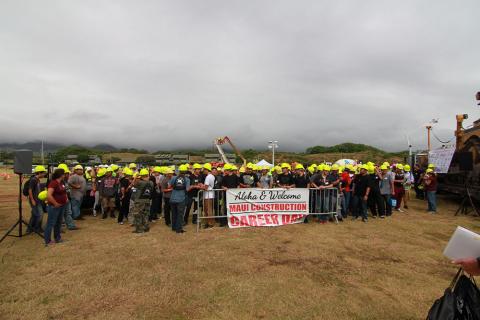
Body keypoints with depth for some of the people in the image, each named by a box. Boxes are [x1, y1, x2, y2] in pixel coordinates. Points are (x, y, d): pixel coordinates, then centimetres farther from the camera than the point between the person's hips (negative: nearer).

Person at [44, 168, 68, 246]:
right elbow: (49, 195, -29)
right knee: (51, 223, -1)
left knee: (58, 223, 18)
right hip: (54, 207, -9)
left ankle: (57, 238, 29)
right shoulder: (53, 183, -19)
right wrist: (55, 203, -22)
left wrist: (66, 198, 13)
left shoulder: (61, 183, 9)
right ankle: (47, 241, 6)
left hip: (62, 206, 9)